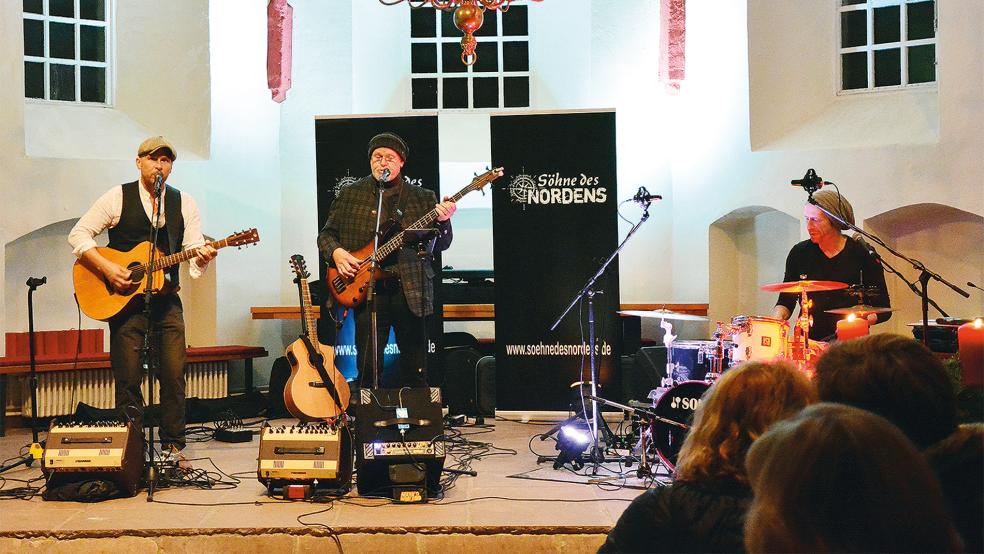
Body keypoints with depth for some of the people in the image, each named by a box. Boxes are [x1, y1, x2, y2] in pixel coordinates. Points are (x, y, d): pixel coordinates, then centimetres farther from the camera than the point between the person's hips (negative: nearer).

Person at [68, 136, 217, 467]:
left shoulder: (184, 203, 7)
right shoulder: (118, 197, 0)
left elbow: (194, 248, 1)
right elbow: (78, 235, -1)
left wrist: (202, 257, -23)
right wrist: (107, 268, -14)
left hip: (166, 300, 2)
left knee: (174, 376, -1)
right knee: (128, 378, 1)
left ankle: (172, 446, 10)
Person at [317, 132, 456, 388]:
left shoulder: (423, 198, 8)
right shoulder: (350, 195, 9)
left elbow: (441, 245, 3)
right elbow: (326, 234, 14)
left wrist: (442, 222, -17)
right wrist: (336, 252, -7)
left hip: (411, 292, 0)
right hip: (367, 291, 0)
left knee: (416, 371, 4)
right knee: (368, 370, -3)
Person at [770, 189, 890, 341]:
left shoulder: (863, 254, 0)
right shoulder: (799, 253, 7)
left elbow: (883, 310, 3)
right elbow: (786, 301, 15)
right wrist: (778, 317, -5)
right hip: (807, 340, 2)